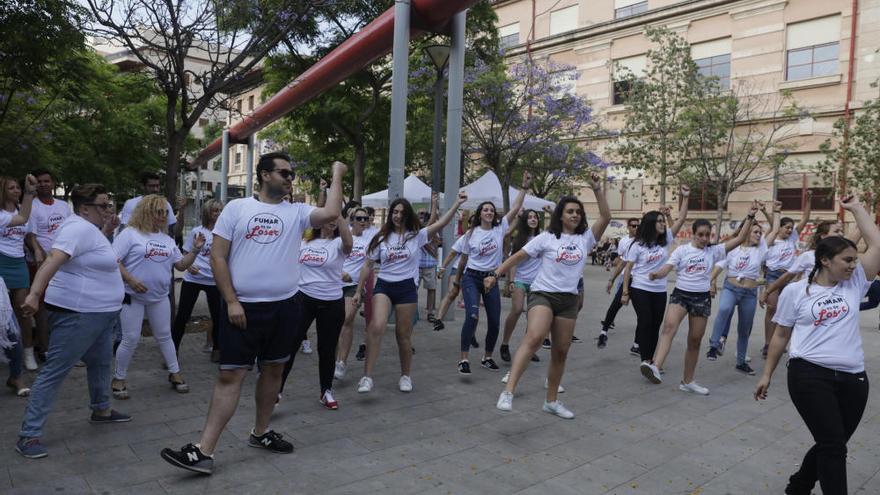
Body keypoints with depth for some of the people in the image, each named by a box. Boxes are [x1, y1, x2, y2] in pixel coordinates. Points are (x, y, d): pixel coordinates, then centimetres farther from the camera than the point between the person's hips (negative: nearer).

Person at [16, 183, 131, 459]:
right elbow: (53, 261, -32)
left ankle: (101, 410, 41)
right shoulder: (79, 228, -19)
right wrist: (34, 294, -42)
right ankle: (29, 435, 4)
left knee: (100, 363, 23)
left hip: (99, 313, 11)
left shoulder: (89, 228, 12)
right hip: (77, 314, -11)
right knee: (54, 373, -4)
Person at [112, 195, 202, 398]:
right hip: (133, 296, -5)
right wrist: (130, 280, -22)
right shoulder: (130, 234, -8)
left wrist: (195, 249, -4)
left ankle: (175, 373, 22)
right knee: (131, 339, -1)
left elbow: (182, 265, 10)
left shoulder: (167, 239, 10)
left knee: (164, 336, 12)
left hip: (160, 297, 5)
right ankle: (119, 378, 16)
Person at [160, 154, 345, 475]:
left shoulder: (297, 212, 4)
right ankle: (204, 451, 4)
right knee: (230, 375, -2)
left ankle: (260, 433, 32)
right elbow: (218, 257, -3)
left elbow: (331, 213, -15)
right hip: (243, 307, -3)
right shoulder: (237, 208, -1)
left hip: (284, 306, 3)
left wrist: (337, 175, -8)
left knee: (273, 369, 14)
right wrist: (231, 301, -10)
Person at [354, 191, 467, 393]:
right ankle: (367, 376, -15)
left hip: (406, 288, 0)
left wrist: (457, 203, -19)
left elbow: (440, 223, -10)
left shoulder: (416, 236, 1)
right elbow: (368, 266, 10)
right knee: (376, 327, -21)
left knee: (403, 335, 7)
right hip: (383, 286, 1)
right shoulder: (381, 238, 6)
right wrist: (358, 291, 8)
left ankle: (405, 375, 28)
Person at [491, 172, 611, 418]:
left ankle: (551, 401, 25)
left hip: (569, 299, 5)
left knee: (561, 351, 9)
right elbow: (518, 256, -1)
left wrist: (596, 189, -11)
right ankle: (508, 392, -34)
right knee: (534, 337, -29)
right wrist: (496, 274, -7)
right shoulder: (547, 238, -1)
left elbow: (606, 217, -3)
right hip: (543, 294, -5)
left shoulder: (585, 238, 7)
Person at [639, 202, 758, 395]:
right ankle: (655, 366, -46)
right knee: (669, 326, -30)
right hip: (680, 294, -3)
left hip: (702, 298, 3)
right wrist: (656, 274, -33)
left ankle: (687, 381, 23)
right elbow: (666, 269, -11)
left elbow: (740, 239, -1)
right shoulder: (682, 250, 0)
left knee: (695, 341, 8)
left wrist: (750, 217, -9)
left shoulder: (714, 251, 5)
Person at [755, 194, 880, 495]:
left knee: (832, 445, 14)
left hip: (852, 378, 5)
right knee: (833, 444, -9)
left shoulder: (854, 284, 9)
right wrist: (767, 375, 8)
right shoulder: (795, 291, 1)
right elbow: (781, 336, 7)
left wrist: (855, 207, 7)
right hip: (809, 375, -4)